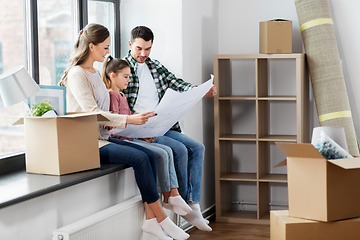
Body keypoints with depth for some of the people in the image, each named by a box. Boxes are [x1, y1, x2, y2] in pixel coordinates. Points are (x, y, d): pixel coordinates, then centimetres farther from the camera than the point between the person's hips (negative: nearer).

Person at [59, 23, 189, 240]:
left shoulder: (95, 74, 18)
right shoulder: (77, 74, -10)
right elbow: (92, 112, -20)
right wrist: (129, 120, -26)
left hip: (101, 137, 9)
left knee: (149, 155, -11)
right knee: (140, 158, -23)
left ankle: (150, 218, -14)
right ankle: (161, 218, -15)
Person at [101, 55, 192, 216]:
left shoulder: (122, 96, 23)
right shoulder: (111, 95, -9)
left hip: (130, 137, 10)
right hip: (120, 140, -10)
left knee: (167, 150, -4)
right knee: (161, 154, -19)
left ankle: (174, 193, -12)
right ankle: (167, 198, -10)